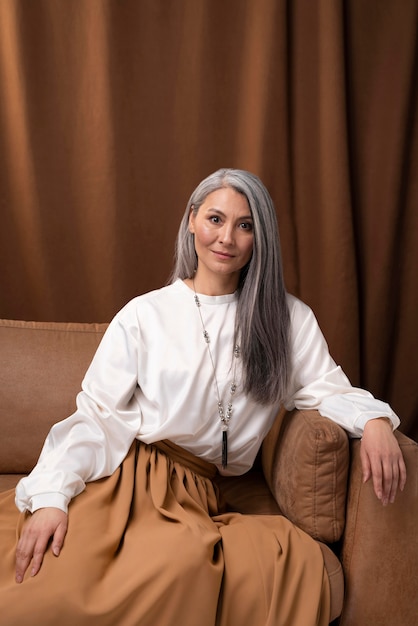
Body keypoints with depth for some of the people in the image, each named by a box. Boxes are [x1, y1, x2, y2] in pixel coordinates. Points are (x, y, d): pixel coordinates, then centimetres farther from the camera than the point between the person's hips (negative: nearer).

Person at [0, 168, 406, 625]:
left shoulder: (287, 318, 12)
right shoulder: (145, 314, 7)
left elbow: (326, 387, 10)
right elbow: (95, 412, 2)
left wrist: (375, 419, -13)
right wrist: (51, 495, -12)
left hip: (191, 489, 3)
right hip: (123, 475, -3)